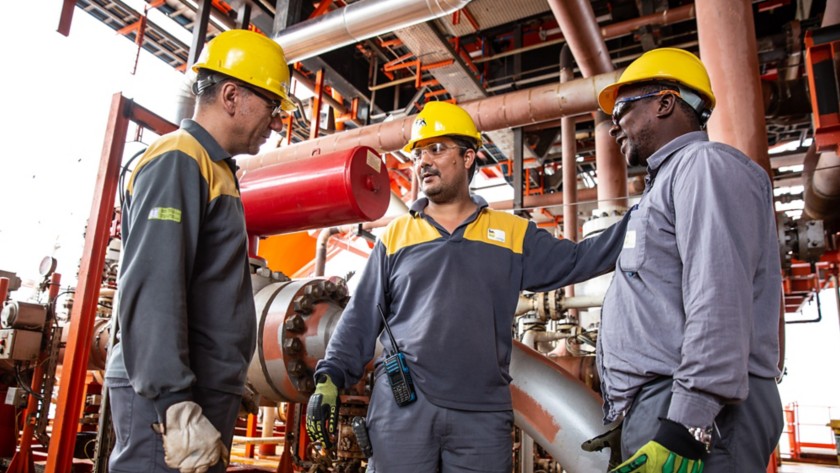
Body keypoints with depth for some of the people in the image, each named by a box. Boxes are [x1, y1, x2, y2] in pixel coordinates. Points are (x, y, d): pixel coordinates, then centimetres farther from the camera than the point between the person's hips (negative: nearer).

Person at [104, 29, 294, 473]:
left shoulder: (213, 169, 17)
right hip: (170, 401, -9)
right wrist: (175, 408, -27)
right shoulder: (177, 161, -12)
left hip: (204, 395, 9)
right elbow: (151, 292, -23)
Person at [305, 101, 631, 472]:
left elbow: (578, 260, 7)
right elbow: (361, 318, 8)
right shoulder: (396, 235, 9)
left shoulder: (513, 233, 11)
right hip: (401, 406, 0)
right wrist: (329, 379, -1)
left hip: (483, 414, 1)